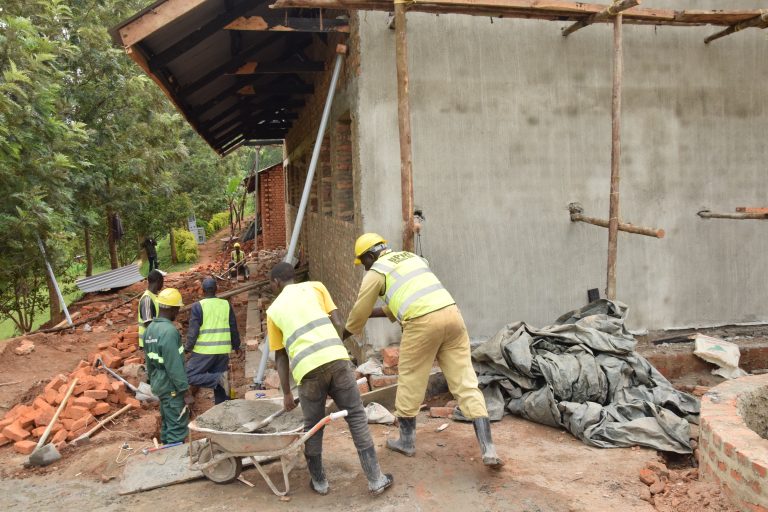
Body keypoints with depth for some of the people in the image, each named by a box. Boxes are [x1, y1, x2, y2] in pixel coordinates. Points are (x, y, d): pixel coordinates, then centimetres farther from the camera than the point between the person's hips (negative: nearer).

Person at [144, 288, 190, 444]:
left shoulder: (151, 328, 6)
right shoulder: (169, 331, -24)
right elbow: (174, 365, -23)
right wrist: (183, 388, -16)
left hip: (159, 383, 9)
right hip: (171, 386, -9)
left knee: (167, 422, 19)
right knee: (177, 426, -2)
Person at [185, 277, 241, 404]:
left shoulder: (198, 306, -7)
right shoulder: (226, 305, 4)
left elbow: (193, 331, -10)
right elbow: (234, 329, 9)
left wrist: (187, 348, 3)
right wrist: (236, 345, 23)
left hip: (204, 351, -5)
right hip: (223, 351, 5)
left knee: (189, 376, 2)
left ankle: (218, 378, -15)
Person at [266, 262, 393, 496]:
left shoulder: (274, 309, 20)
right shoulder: (315, 287, 19)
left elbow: (280, 355, 21)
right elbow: (337, 323, 11)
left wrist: (286, 393, 26)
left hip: (307, 367, 0)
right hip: (336, 357, 0)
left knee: (312, 426, 18)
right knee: (356, 417, 9)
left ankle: (319, 481, 30)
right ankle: (375, 479, 11)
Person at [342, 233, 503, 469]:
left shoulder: (376, 272, 10)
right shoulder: (411, 257, 30)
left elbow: (359, 312, 20)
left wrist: (343, 336, 39)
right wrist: (376, 312, 48)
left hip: (422, 323, -6)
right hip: (452, 314, 6)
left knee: (410, 383, 14)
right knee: (466, 384, 6)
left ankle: (406, 442, 31)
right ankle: (488, 450, 1)